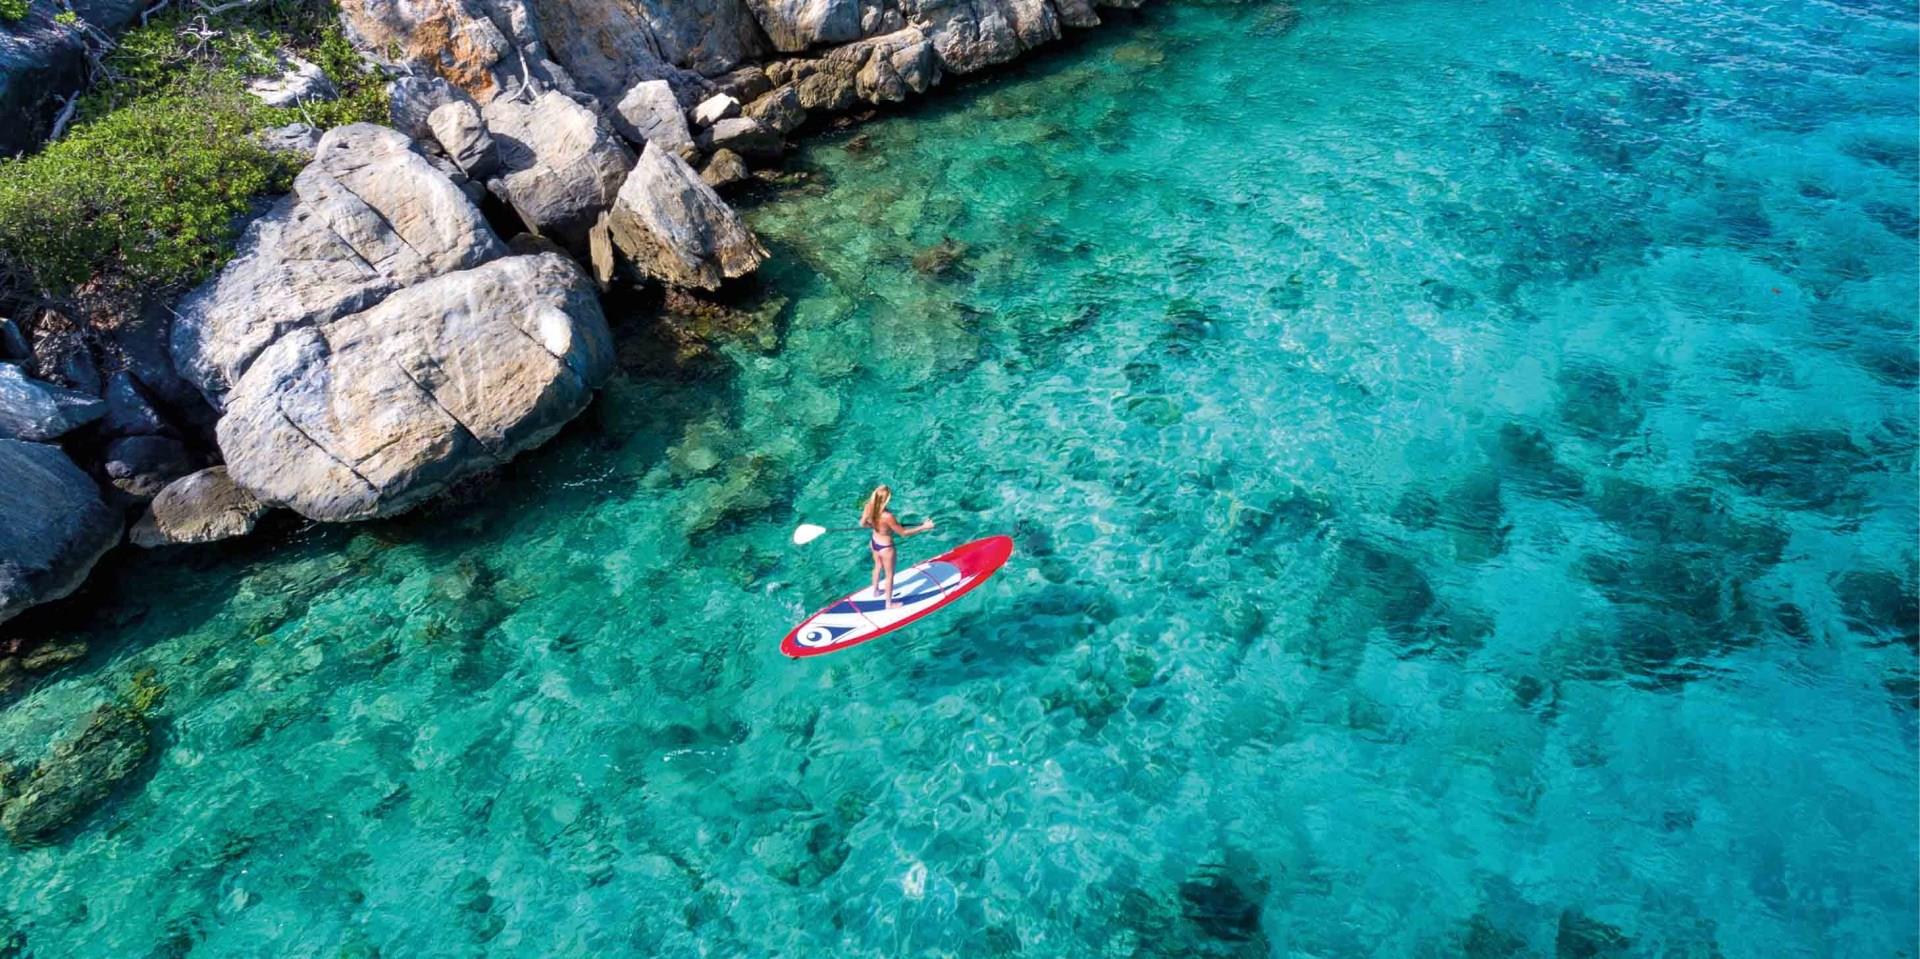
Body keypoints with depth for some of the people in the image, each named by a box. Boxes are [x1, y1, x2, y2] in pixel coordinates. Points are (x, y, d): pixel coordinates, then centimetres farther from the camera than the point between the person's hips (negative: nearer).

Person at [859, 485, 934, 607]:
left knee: (878, 567, 34)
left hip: (874, 542, 7)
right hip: (885, 547, -6)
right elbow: (903, 533, -27)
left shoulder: (869, 508, -20)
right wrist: (923, 527, -22)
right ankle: (889, 603, 38)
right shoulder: (887, 516, -39)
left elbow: (863, 523, -2)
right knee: (889, 575, 19)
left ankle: (876, 590, 60)